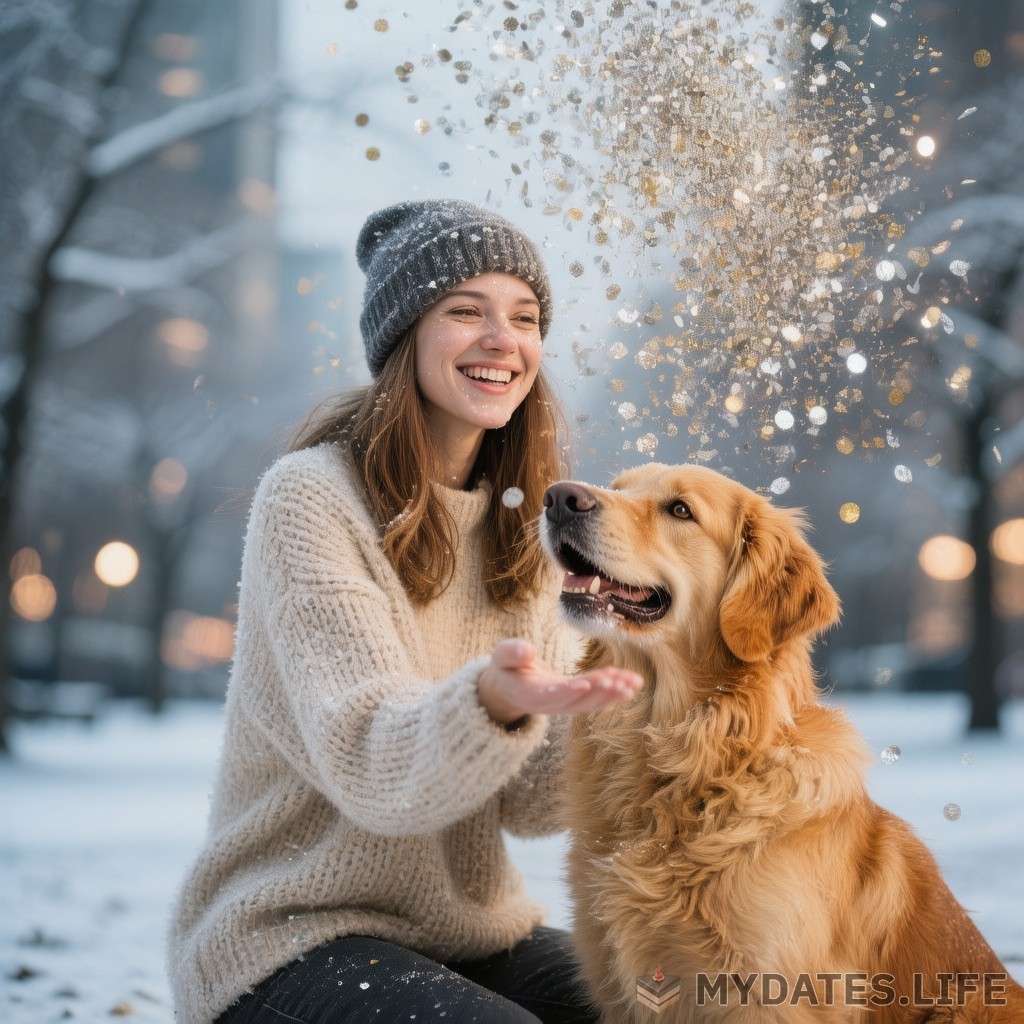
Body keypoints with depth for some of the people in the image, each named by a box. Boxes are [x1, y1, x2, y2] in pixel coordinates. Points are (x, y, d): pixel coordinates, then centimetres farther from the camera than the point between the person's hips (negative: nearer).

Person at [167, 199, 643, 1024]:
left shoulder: (516, 522, 6)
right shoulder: (310, 499, -14)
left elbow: (523, 801, 0)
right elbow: (371, 771, -23)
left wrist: (610, 711, -18)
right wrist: (492, 702, -43)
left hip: (471, 929, 6)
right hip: (293, 934, -6)